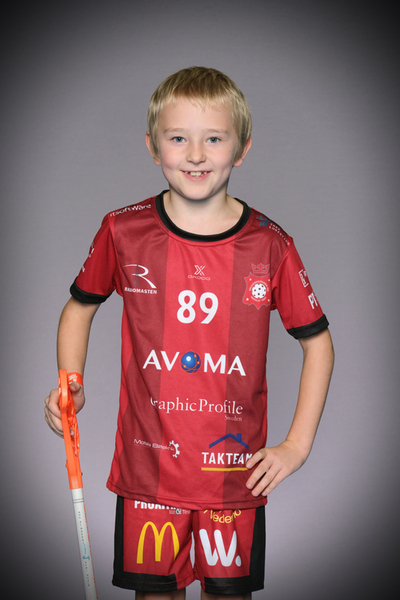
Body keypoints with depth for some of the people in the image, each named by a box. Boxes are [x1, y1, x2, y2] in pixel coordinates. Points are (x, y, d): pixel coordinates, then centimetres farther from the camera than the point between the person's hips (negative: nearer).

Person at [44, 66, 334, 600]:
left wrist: (298, 444, -1)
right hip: (148, 461, 0)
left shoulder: (269, 245, -6)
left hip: (237, 468, 0)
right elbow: (80, 306, 13)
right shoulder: (123, 231, -4)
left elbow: (317, 340, 4)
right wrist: (70, 385, -2)